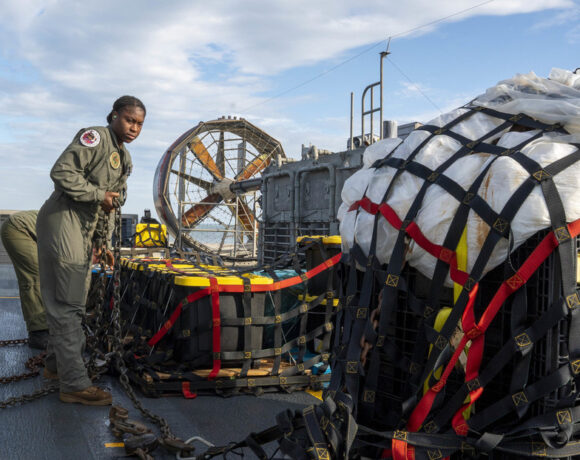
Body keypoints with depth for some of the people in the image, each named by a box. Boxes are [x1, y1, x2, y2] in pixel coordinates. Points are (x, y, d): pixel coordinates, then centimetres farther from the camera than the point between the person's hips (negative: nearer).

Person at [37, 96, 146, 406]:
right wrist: (99, 194, -17)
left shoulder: (125, 159, 17)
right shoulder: (95, 137, -11)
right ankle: (75, 384, -5)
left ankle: (56, 365, 32)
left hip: (85, 231, 10)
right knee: (67, 304, -8)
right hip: (64, 221, -10)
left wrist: (103, 241, 20)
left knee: (73, 301, 17)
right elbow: (62, 172, -21)